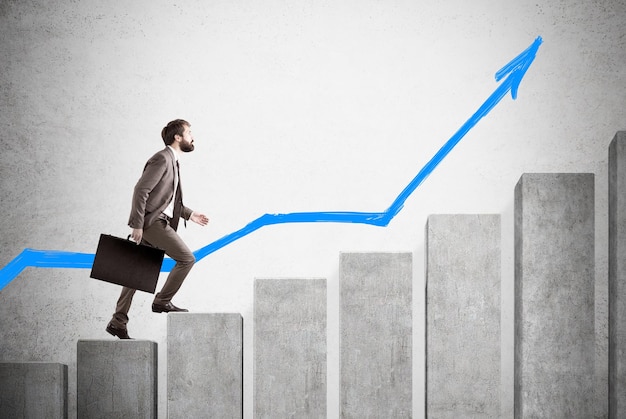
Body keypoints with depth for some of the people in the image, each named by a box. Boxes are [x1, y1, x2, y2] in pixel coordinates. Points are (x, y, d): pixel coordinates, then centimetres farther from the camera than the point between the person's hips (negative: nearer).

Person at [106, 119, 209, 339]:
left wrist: (189, 214, 19)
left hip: (158, 221, 10)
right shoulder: (162, 159, -11)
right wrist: (137, 225, -21)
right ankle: (162, 301, -3)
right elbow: (141, 190, -18)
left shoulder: (172, 161, 20)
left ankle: (118, 322, 11)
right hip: (152, 221, -10)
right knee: (186, 257, -10)